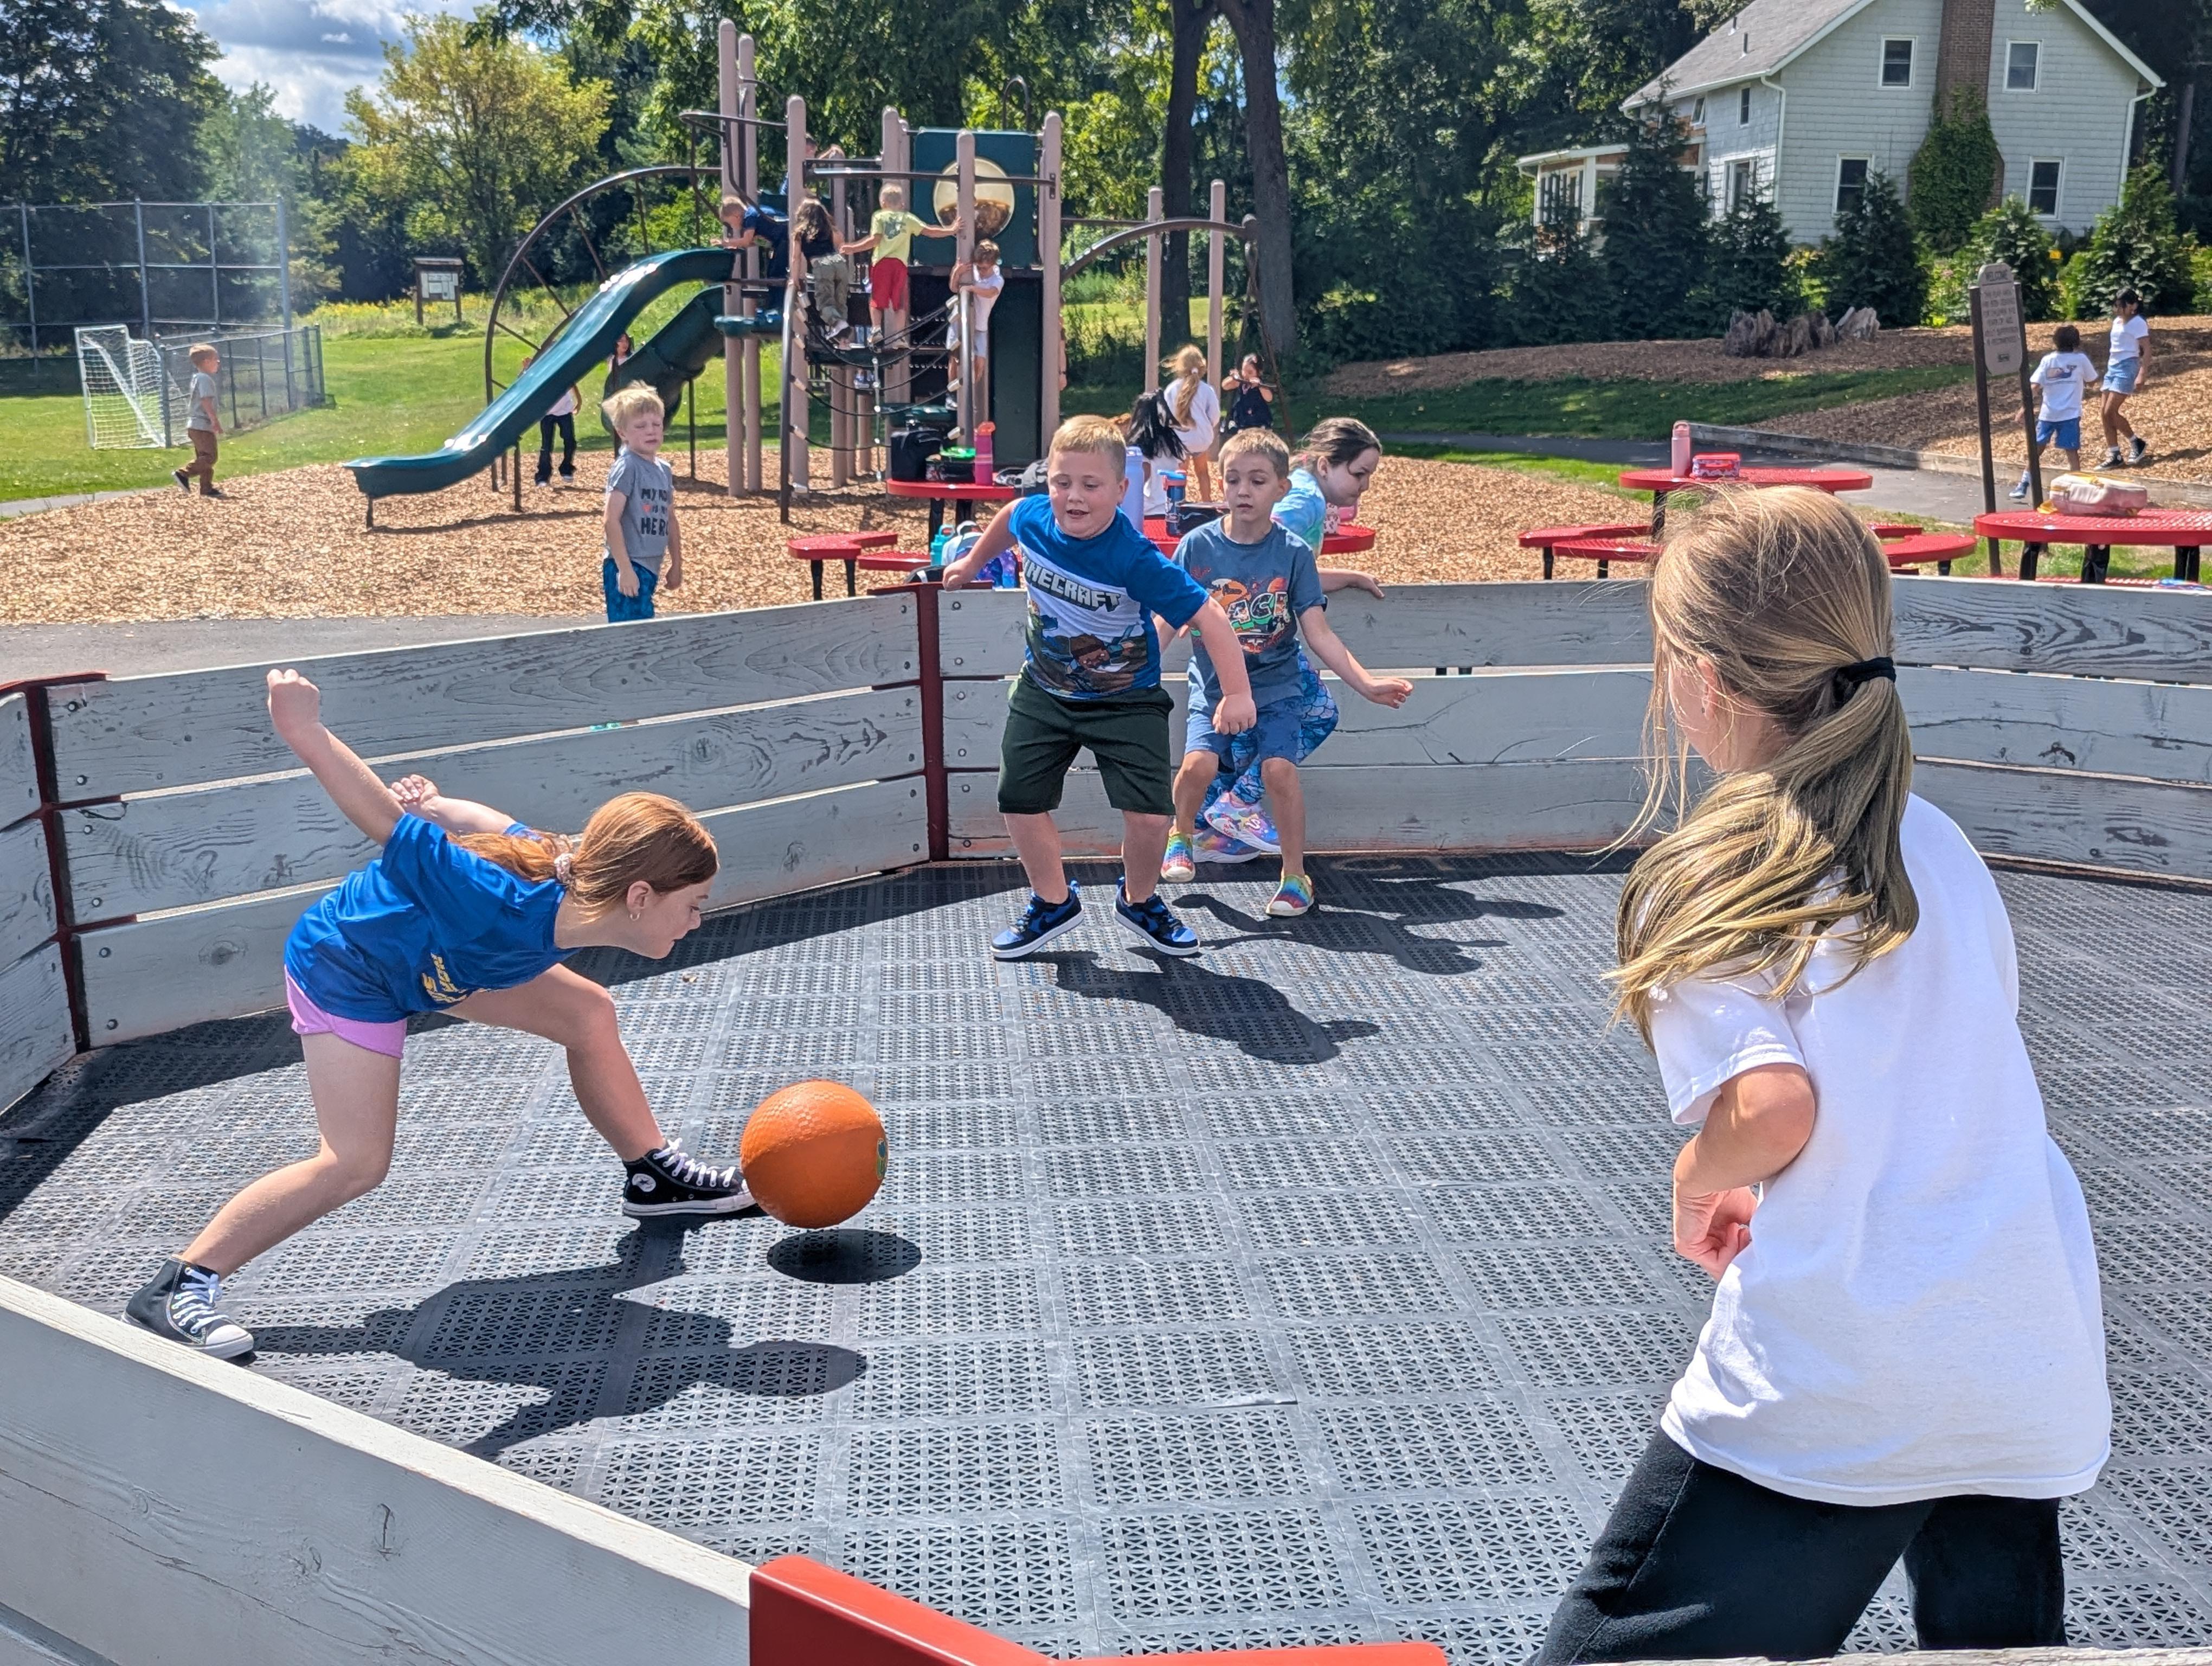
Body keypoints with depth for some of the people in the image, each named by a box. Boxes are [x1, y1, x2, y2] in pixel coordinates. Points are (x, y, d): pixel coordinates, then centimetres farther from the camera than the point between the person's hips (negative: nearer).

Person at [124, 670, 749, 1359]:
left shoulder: (579, 881, -21)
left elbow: (500, 827, -10)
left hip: (431, 956, 8)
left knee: (588, 1012, 8)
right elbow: (392, 826, -39)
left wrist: (434, 808, -2)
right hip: (344, 965, -8)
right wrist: (304, 731, -41)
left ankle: (653, 1173, 26)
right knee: (357, 1161, -17)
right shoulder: (509, 906, -42)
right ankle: (180, 1287, -6)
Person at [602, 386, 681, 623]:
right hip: (628, 568, -8)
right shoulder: (627, 467, -10)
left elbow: (670, 521, 23)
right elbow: (612, 520, -16)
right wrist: (624, 568, -20)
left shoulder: (664, 470, 13)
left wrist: (677, 565, 24)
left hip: (650, 568, 8)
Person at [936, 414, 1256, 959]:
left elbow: (1208, 616, -28)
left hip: (1126, 701, -4)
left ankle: (1139, 900, 20)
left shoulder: (1135, 560, -30)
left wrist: (1236, 694, -33)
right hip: (1044, 693, 4)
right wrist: (973, 560, 28)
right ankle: (1054, 902, 28)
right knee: (1020, 801, 4)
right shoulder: (1032, 518, -15)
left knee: (1149, 813, -12)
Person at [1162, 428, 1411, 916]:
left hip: (1277, 687, 0)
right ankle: (1182, 834, 13)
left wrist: (1367, 683, -19)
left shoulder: (1293, 554, -5)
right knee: (1199, 763, -21)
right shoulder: (1198, 546, -4)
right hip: (1214, 685, 1)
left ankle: (1295, 876, 1)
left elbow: (1318, 633, -8)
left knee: (1279, 769, -20)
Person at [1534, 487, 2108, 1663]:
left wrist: (1697, 1188, -1)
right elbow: (1969, 1081, 17)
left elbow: (1771, 1106, -22)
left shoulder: (1703, 879, -8)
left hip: (1826, 1399, -6)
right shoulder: (1935, 842, 9)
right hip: (2039, 1379, 6)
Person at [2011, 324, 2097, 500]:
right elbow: (2091, 381, 12)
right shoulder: (2081, 359, -1)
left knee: (2036, 448, 13)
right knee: (2071, 452, 1)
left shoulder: (2048, 360, 1)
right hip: (2070, 414, -1)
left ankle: (2024, 485, 14)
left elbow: (2035, 386, -7)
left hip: (2047, 414, 1)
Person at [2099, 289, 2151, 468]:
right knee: (2105, 413, 2)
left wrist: (2142, 375, -22)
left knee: (2111, 412, -14)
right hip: (2112, 367, 9)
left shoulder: (2138, 323, -10)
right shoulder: (2117, 321, 14)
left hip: (2127, 368, -9)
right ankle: (2114, 456, 5)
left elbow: (2147, 350, -14)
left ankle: (2137, 443, 4)